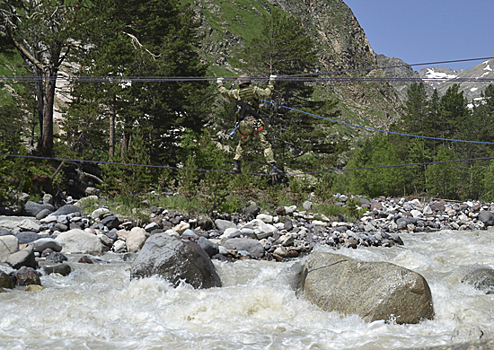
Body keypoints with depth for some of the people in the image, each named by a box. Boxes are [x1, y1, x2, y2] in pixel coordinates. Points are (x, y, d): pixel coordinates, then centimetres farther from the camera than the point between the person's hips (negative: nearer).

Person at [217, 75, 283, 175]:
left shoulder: (237, 93, 7)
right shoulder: (254, 90, -2)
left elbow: (224, 92, 21)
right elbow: (266, 93, -11)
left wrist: (220, 84, 38)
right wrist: (271, 82, 1)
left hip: (242, 124, 4)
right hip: (254, 123, -4)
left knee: (242, 144, 28)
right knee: (266, 145, -7)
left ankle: (236, 164, 24)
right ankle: (273, 167, -17)